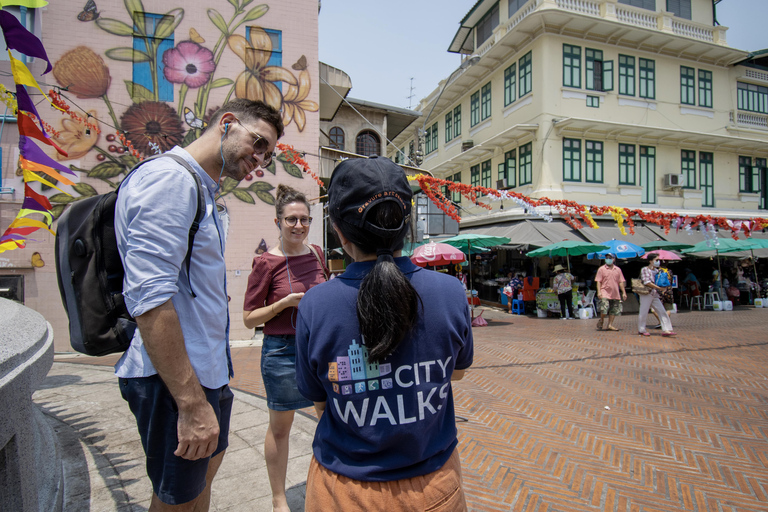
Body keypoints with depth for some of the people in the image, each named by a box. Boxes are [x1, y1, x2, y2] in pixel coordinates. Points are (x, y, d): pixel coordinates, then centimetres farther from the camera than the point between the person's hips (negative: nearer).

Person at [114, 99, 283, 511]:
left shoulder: (201, 190, 15)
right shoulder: (170, 177, -17)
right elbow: (149, 298, -27)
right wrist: (192, 403, -26)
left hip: (205, 371, 10)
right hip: (176, 382, -10)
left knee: (205, 469, 26)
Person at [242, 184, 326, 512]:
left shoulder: (316, 253, 2)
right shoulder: (267, 262, -13)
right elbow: (249, 319, -9)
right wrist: (285, 302, -22)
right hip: (282, 351, -5)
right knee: (280, 427, 12)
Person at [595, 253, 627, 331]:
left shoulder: (618, 270, 12)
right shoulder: (601, 269, 3)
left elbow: (621, 282, 12)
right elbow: (598, 281, -1)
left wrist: (624, 292, 6)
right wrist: (599, 292, -11)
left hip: (615, 294, 4)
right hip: (605, 293, -4)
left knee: (614, 310, 5)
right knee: (604, 308, -16)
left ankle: (610, 325, 14)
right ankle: (601, 320, 9)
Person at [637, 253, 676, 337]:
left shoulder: (657, 271, 14)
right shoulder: (645, 269, -8)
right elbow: (647, 282, -16)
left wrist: (664, 288, 1)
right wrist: (659, 288, -16)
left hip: (655, 295, 7)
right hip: (646, 294, -7)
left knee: (662, 311, 0)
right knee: (643, 312, 1)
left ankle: (666, 330, 0)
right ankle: (641, 330, 12)